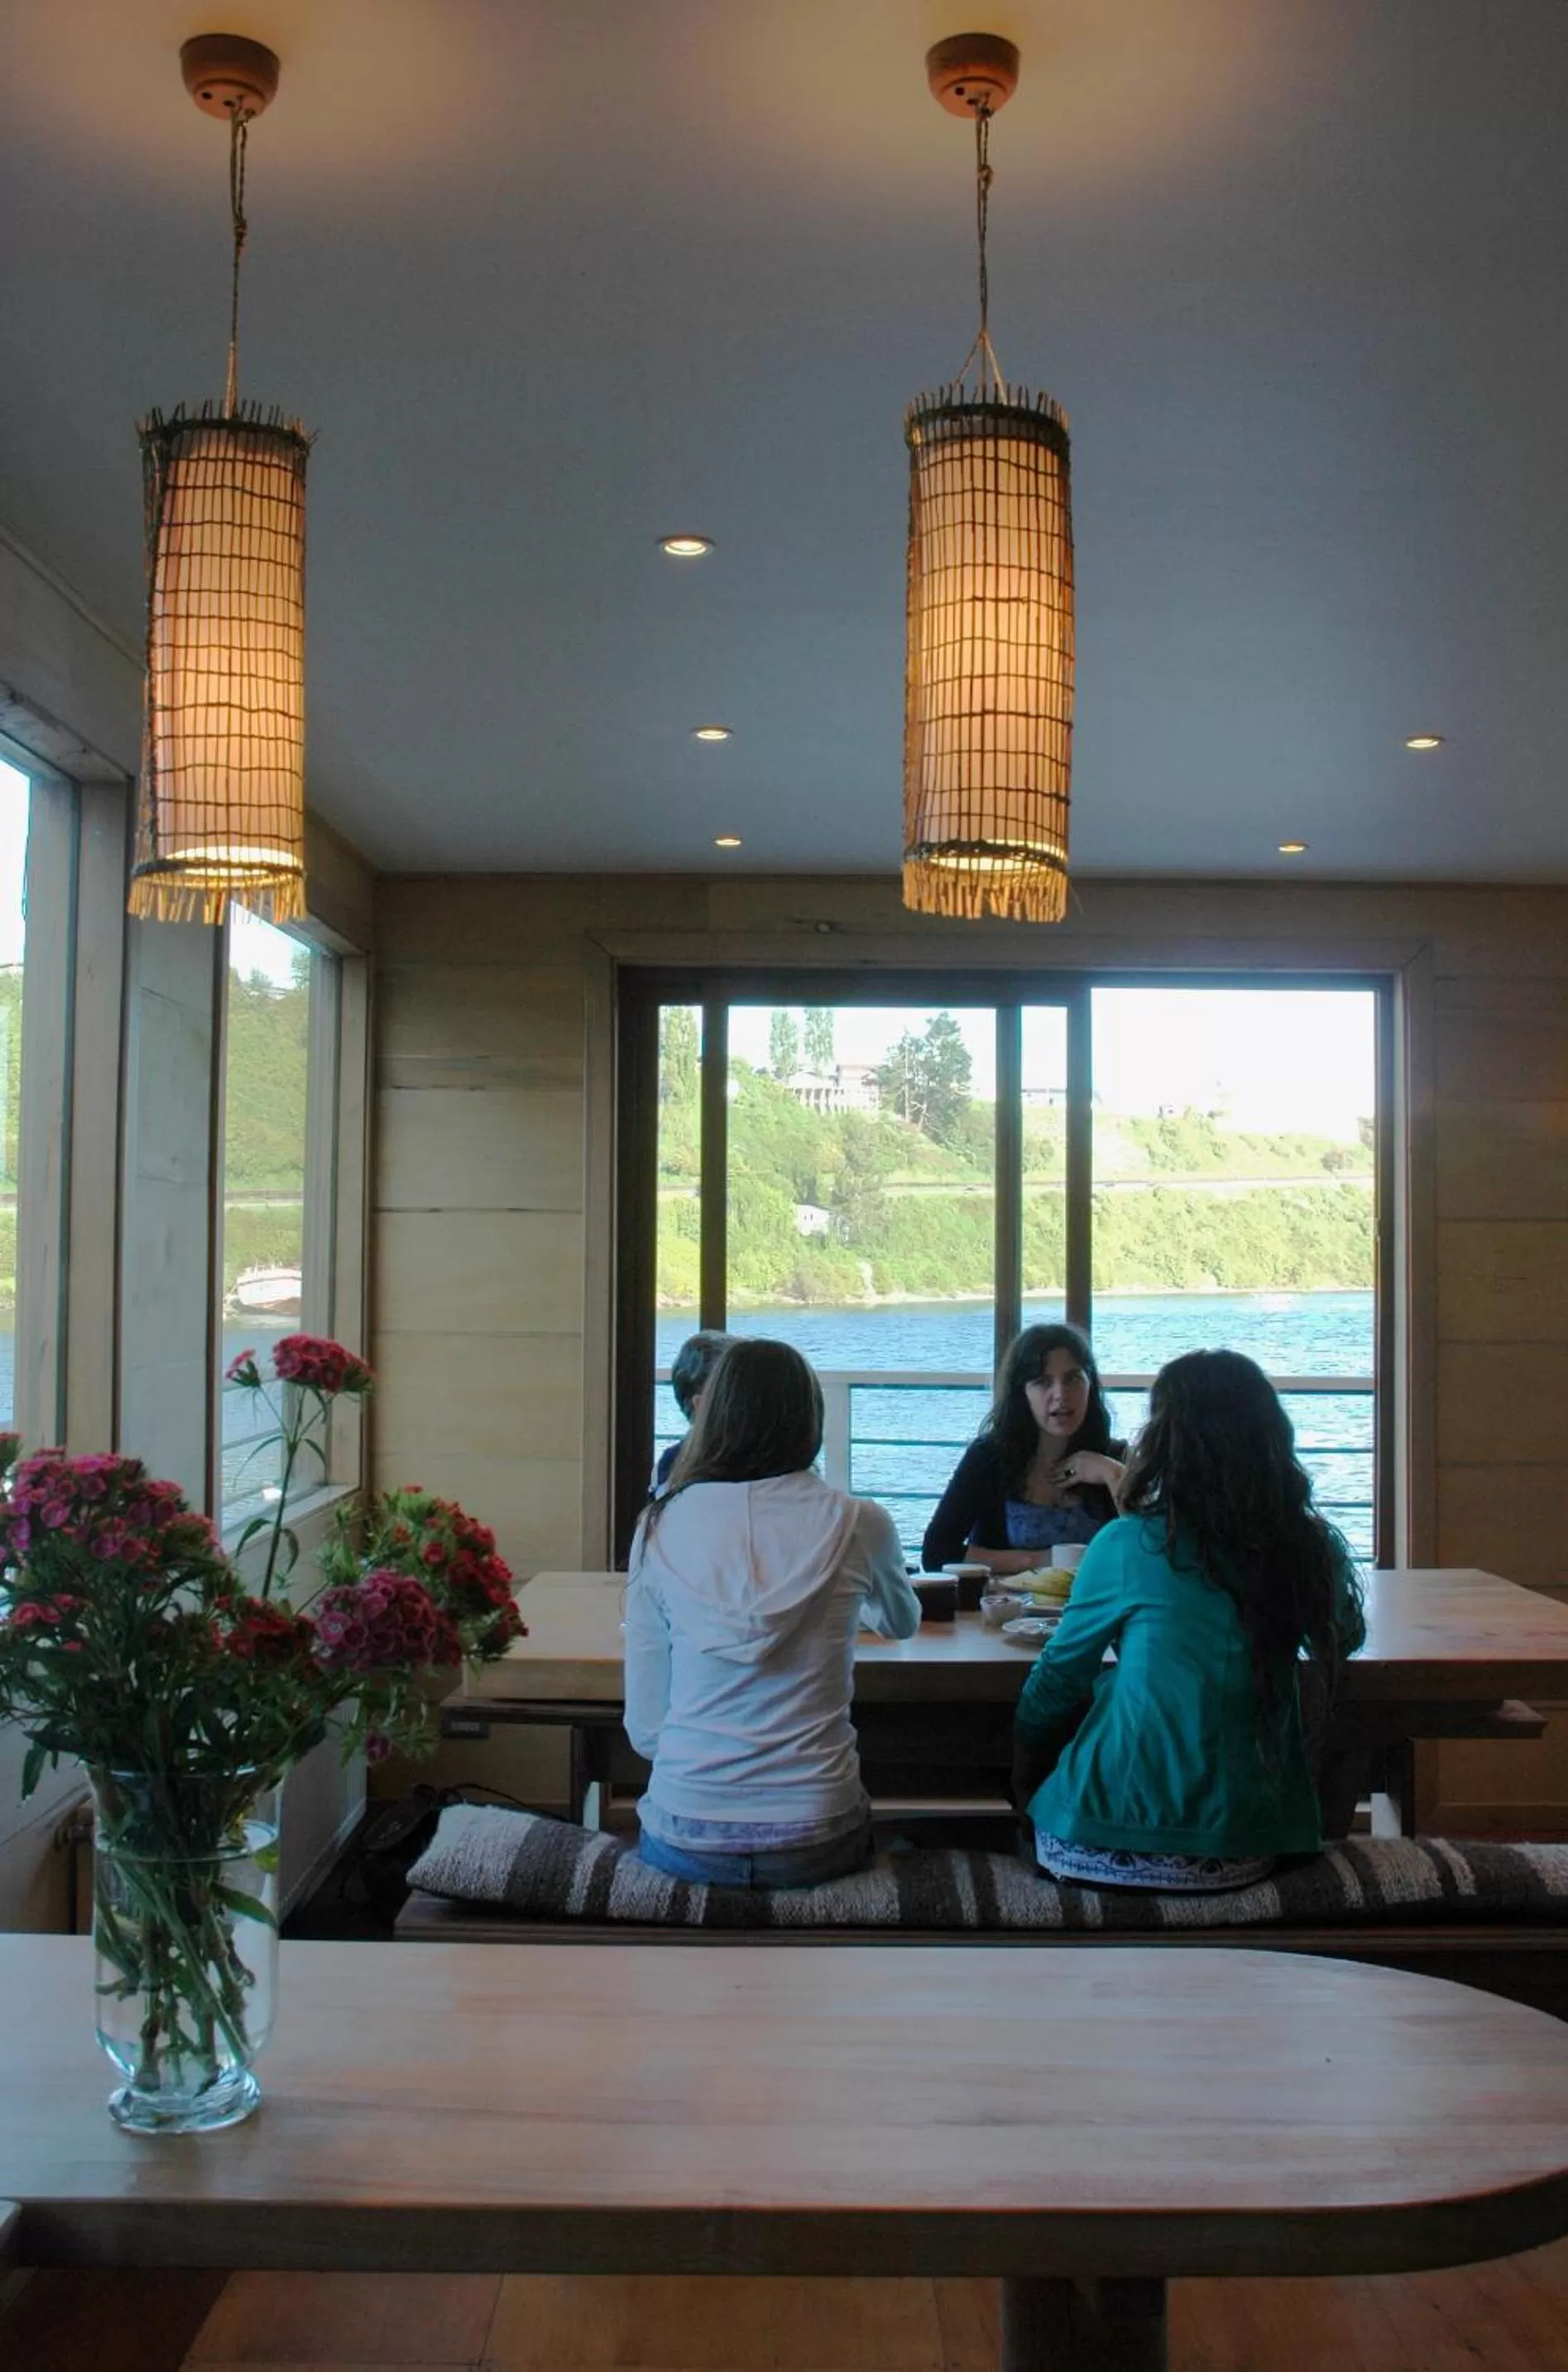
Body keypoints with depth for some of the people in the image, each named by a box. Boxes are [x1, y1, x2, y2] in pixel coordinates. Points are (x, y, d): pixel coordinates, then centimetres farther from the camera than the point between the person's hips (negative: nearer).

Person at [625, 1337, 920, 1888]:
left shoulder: (660, 1527, -4)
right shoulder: (856, 1525, -4)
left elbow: (644, 1729, -2)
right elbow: (903, 1624, 20)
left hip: (684, 1843, 1)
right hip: (813, 1844, 0)